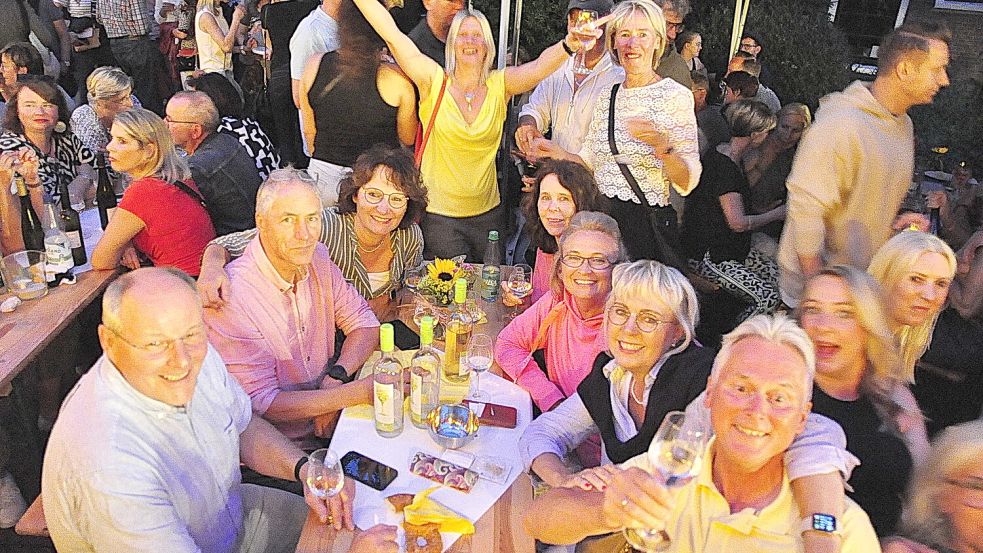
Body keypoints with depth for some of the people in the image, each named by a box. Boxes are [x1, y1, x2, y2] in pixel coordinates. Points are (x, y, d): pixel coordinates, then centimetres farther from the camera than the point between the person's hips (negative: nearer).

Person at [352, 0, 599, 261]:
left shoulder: (499, 85, 0)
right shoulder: (434, 81, -4)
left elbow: (537, 68, -17)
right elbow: (392, 34, -11)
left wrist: (569, 44, -35)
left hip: (487, 214, 3)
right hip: (438, 215, -2)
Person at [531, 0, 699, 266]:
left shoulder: (676, 95, -7)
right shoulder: (607, 96, 10)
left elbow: (687, 182, -13)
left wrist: (662, 146, -29)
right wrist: (559, 154, 2)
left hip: (647, 224, -5)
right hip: (599, 219, 5)